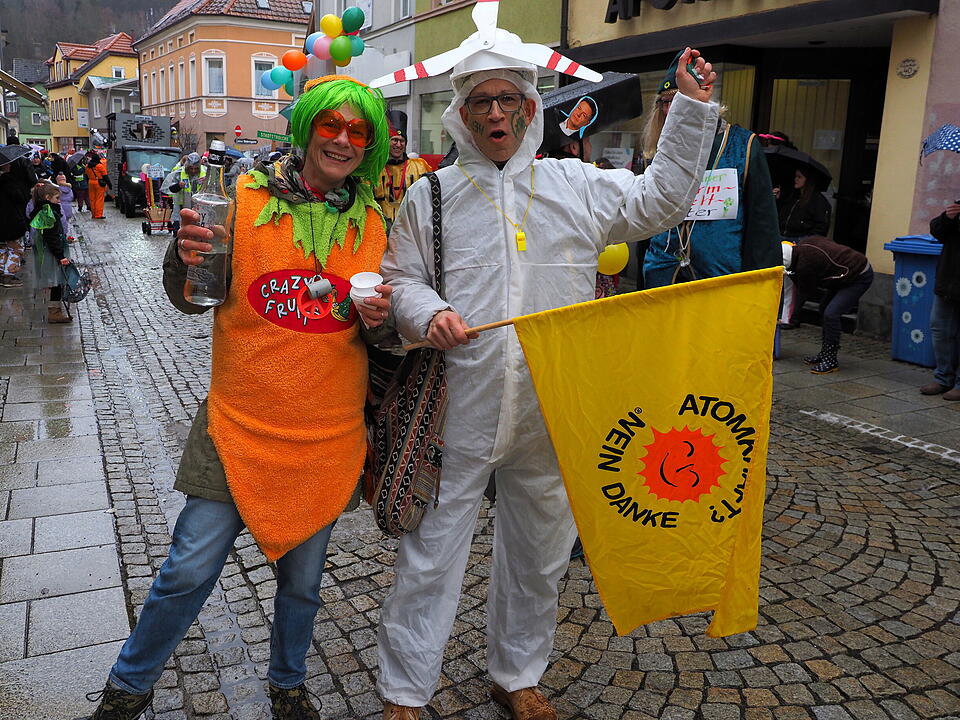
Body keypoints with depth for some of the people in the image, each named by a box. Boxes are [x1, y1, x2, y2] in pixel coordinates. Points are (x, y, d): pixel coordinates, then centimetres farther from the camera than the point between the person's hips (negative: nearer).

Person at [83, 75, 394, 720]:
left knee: (302, 580, 17)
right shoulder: (245, 198, -4)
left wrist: (380, 319, -12)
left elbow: (383, 329, 11)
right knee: (188, 573, 4)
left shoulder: (374, 224, 3)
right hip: (240, 426, -2)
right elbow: (192, 299, 1)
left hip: (328, 437, 2)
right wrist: (185, 258, -21)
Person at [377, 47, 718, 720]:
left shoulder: (577, 183, 8)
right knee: (431, 552, 5)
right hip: (458, 408, -1)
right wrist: (428, 313, -14)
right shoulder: (430, 195, 5)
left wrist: (693, 109, 9)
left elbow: (661, 198, 14)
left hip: (550, 412, 2)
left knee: (538, 554, 16)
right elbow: (400, 279, 7)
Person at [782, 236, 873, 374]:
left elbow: (805, 292, -11)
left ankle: (831, 361, -7)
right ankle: (825, 353, 23)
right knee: (824, 308, 16)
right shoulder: (803, 244, -1)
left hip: (860, 278, -11)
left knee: (831, 314, -17)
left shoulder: (805, 264, -25)